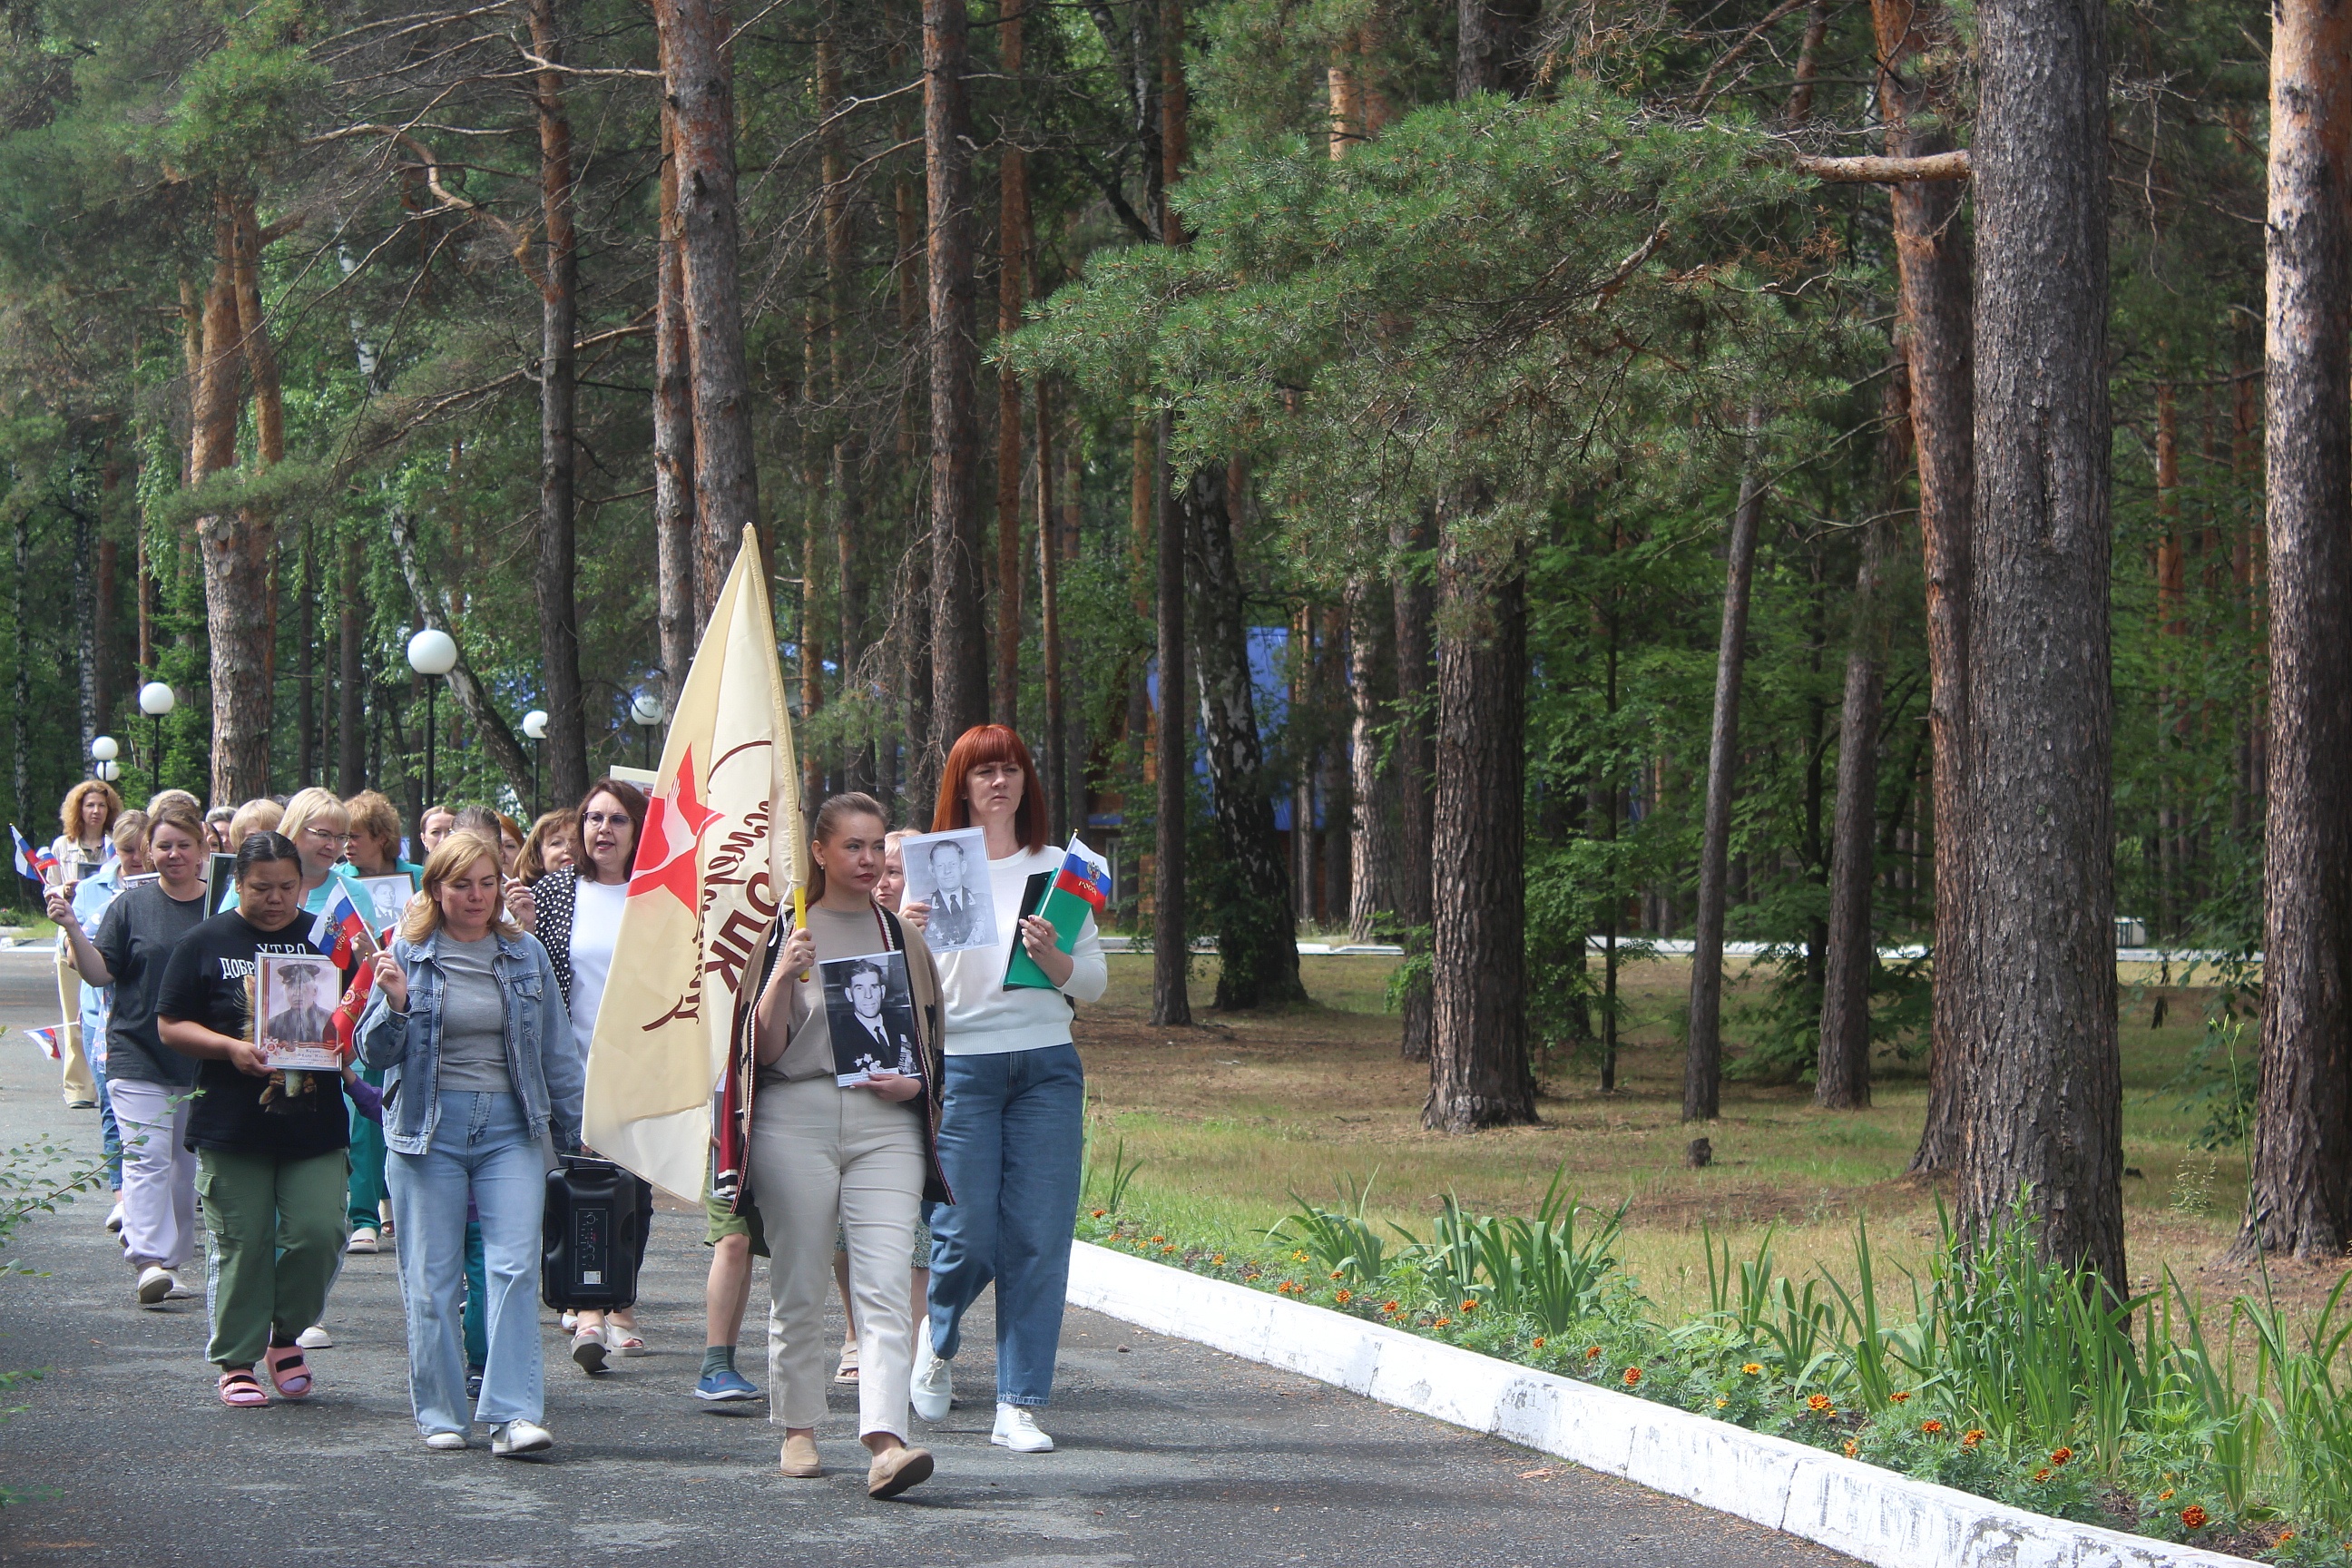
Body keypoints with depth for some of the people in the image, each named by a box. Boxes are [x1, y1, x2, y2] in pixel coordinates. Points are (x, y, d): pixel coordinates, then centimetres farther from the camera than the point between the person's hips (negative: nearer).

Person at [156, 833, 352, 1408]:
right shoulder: (205, 943, 5)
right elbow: (171, 1026, 3)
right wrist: (230, 1048, -13)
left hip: (314, 1120, 1)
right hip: (232, 1122, -1)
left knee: (318, 1232, -9)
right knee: (242, 1245, 2)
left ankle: (285, 1336, 14)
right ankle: (237, 1361, 14)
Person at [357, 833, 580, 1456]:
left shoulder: (526, 955, 8)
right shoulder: (408, 955, 2)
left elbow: (556, 1052, 15)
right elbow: (376, 1054, 1)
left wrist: (575, 1134, 16)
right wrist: (395, 1003, -18)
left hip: (510, 1129, 1)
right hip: (429, 1128, -1)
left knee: (514, 1268, -10)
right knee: (431, 1280, 2)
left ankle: (514, 1415, -12)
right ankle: (441, 1414, 13)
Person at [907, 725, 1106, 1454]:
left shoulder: (1055, 869, 10)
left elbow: (1095, 980, 10)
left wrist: (1052, 956, -11)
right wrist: (907, 933, -18)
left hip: (1046, 1066, 2)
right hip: (960, 1064, -2)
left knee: (1038, 1238, -3)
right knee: (967, 1235, -5)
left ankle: (1019, 1408, 3)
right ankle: (937, 1338, 29)